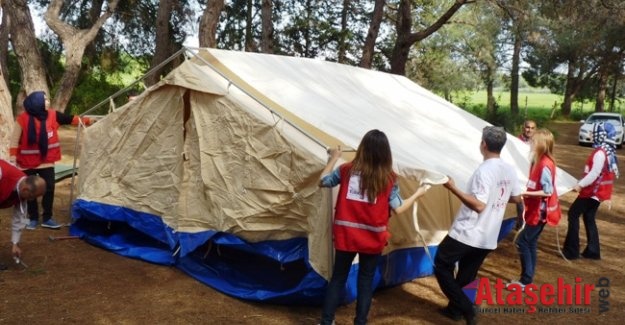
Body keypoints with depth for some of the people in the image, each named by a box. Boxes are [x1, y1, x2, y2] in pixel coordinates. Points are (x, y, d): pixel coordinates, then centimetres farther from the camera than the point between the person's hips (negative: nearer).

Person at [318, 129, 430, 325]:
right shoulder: (389, 177, -9)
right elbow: (398, 209, -5)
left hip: (346, 235, 1)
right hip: (373, 238, -1)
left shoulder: (347, 169, -6)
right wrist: (417, 194, 11)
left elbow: (323, 182, 6)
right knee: (366, 280, 14)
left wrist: (334, 158, 16)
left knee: (338, 277, 14)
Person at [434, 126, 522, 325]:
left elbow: (479, 205, -27)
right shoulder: (509, 170, 4)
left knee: (441, 266, 6)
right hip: (488, 238, 8)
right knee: (467, 275, 20)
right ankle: (455, 309, 31)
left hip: (466, 233, -8)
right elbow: (517, 198, 17)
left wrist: (454, 189, -23)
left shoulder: (484, 170, -21)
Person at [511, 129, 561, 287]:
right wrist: (526, 192, 4)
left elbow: (547, 191, -24)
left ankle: (526, 280, 4)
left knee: (522, 241, -4)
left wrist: (526, 193, -21)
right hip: (535, 209, 10)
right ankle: (527, 278, 23)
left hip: (540, 211, -9)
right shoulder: (538, 161, 7)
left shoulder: (545, 165, -23)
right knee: (530, 243, 14)